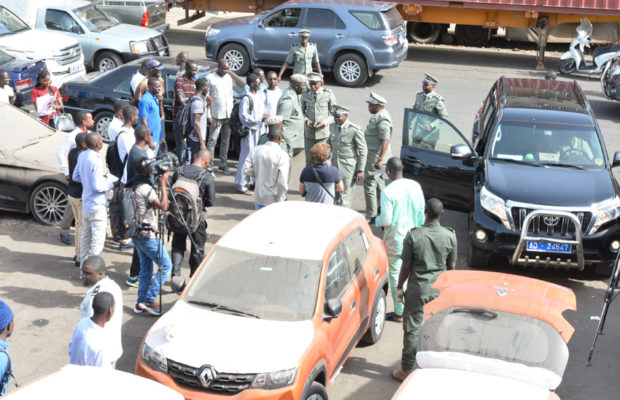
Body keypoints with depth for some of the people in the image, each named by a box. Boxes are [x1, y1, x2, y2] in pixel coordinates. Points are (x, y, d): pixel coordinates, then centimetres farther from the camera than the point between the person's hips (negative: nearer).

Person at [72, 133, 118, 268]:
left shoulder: (82, 156, 3)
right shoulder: (96, 161, -23)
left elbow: (76, 177, 14)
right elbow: (97, 186, -24)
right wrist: (111, 183, -9)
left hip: (85, 204, 9)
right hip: (97, 206, -9)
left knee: (85, 236, 18)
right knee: (98, 239, -1)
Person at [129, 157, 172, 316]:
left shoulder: (132, 185, 10)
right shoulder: (145, 187, -19)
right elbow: (163, 206, -25)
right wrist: (163, 185, -18)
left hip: (137, 233, 9)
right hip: (148, 235, -9)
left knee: (146, 268, 16)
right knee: (165, 265, -2)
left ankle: (141, 303, 19)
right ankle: (148, 300, -4)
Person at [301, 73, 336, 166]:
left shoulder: (328, 94, -6)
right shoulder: (305, 94, 0)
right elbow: (302, 111, 12)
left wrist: (325, 122, -16)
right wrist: (306, 119, -10)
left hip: (323, 132, -2)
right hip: (309, 132, 2)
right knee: (309, 159, 11)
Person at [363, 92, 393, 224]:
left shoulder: (382, 120, -23)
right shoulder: (378, 116, 10)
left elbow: (385, 141, -28)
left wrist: (380, 160, -31)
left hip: (376, 157, -11)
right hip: (372, 155, 11)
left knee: (369, 184, -6)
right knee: (378, 182, 23)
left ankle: (371, 216, 0)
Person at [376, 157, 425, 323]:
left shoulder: (387, 192, -21)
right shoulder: (415, 186, -5)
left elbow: (386, 221, -20)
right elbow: (421, 212, 3)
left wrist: (377, 220, 1)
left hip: (395, 241, -5)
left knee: (396, 275, 7)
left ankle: (399, 313, 15)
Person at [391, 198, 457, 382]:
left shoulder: (413, 235, -14)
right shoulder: (450, 236, -7)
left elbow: (406, 266, -9)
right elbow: (452, 266, 2)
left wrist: (399, 287, 4)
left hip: (417, 289, -2)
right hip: (440, 289, 2)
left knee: (412, 329, 6)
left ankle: (406, 370, 13)